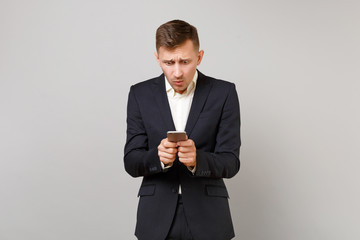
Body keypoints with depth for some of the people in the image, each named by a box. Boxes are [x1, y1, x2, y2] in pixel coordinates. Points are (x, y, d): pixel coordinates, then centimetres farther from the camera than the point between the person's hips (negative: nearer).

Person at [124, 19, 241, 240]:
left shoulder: (223, 93, -5)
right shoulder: (140, 94, 0)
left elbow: (230, 163, -8)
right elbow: (131, 162, -3)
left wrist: (196, 160, -27)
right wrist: (158, 156, -24)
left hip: (207, 219, -1)